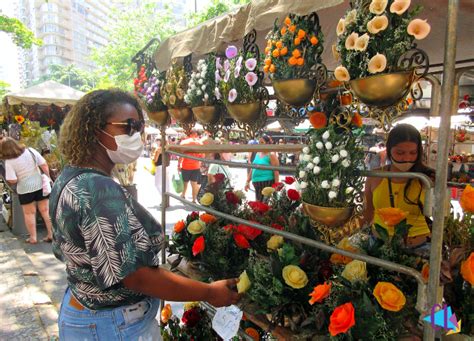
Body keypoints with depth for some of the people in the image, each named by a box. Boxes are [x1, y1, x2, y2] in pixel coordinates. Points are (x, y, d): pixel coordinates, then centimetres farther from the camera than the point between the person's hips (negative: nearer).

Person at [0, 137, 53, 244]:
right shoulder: (30, 151, -6)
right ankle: (51, 234, 14)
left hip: (25, 189, -3)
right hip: (40, 185, 3)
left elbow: (12, 181, -17)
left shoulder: (9, 161, -14)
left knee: (29, 213, 13)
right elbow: (44, 165, -6)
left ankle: (33, 238, 20)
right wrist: (48, 177, 6)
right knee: (45, 210, 11)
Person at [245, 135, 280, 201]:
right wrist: (248, 181, 17)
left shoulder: (271, 155, -7)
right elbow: (252, 169, 20)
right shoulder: (257, 154, 15)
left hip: (267, 183, -7)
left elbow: (276, 171, -11)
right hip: (256, 183, 7)